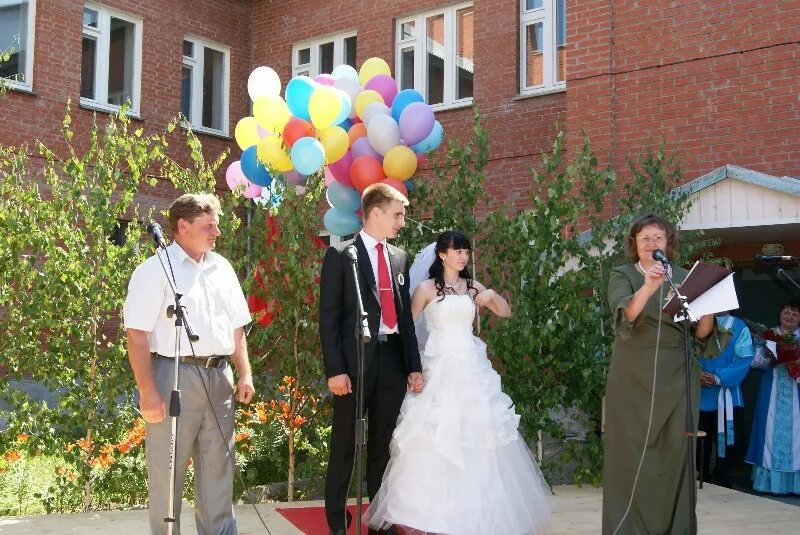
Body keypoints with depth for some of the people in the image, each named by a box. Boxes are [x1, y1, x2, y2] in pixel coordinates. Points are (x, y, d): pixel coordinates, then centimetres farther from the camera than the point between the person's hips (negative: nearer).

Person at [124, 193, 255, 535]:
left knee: (218, 467, 12)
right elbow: (137, 335, -11)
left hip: (219, 377, 6)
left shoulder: (222, 269, 13)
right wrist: (148, 392, -16)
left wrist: (244, 374, 9)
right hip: (175, 375, -6)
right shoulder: (155, 270, -6)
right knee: (167, 468, 3)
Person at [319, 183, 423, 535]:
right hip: (354, 361, -5)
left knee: (383, 445, 12)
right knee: (344, 447, 4)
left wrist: (414, 366, 8)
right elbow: (328, 317, -8)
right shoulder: (340, 255, -4)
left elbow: (405, 315, 14)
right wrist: (335, 370, -15)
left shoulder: (399, 257, 13)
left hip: (392, 361, 5)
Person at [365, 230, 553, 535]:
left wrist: (492, 296, -5)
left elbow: (506, 312, 14)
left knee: (476, 435, 5)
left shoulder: (473, 288, 11)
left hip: (472, 369, 4)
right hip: (439, 369, -4)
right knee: (435, 437, -7)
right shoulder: (427, 289, -1)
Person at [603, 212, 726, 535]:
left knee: (675, 454, 4)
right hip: (633, 380, -2)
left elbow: (700, 335, 6)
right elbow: (624, 315, -20)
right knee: (632, 455, -2)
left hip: (677, 379, 2)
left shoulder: (684, 277, 10)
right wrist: (648, 287, -38)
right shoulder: (623, 276, 2)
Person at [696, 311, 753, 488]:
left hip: (726, 395, -2)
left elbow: (744, 359, -8)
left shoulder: (739, 327, 1)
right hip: (699, 394, 2)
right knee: (699, 444, 7)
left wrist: (719, 378, -17)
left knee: (725, 441, 1)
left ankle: (722, 485, 11)